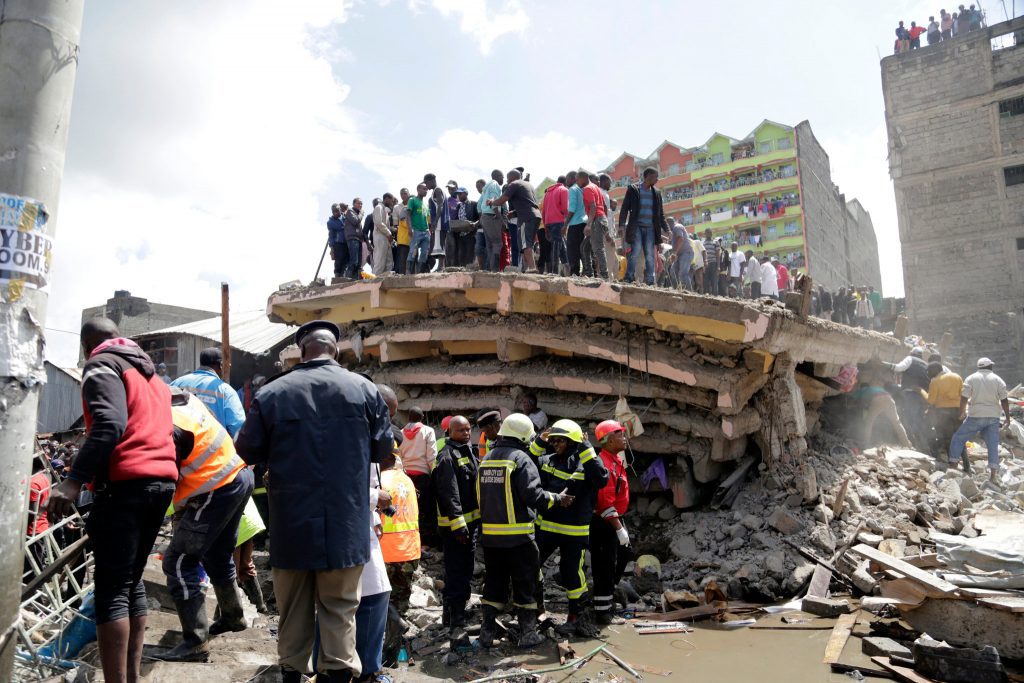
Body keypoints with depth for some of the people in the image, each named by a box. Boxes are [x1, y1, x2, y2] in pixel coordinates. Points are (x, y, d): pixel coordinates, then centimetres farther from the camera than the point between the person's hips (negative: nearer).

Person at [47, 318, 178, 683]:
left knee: (111, 589, -5)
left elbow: (110, 424, -17)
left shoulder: (101, 365, 0)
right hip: (162, 479, 8)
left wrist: (74, 480, -22)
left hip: (126, 482, -8)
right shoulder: (149, 372, 26)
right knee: (132, 581, 16)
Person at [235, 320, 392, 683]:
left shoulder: (271, 393, -7)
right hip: (345, 523, -1)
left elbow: (247, 450, 4)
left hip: (291, 522, 1)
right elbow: (383, 447, 4)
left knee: (294, 606, 17)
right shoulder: (365, 389, -6)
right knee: (339, 606, 9)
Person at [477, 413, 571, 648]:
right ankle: (528, 633, 14)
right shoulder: (520, 458, -13)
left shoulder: (486, 459, 10)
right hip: (517, 534, -6)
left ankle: (487, 631, 18)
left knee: (494, 582, 15)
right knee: (525, 584, 7)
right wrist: (558, 499, -5)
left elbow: (481, 494, 14)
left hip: (490, 533, 6)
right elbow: (532, 495, -19)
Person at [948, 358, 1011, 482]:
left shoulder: (971, 378, -1)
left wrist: (962, 413, 7)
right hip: (993, 417, 3)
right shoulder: (998, 379, 4)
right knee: (993, 444, 5)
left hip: (976, 416, -2)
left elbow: (964, 398, -5)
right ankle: (993, 474, 1)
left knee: (958, 438, 7)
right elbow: (1004, 400, 1)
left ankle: (953, 465, 1)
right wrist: (1007, 418, 9)